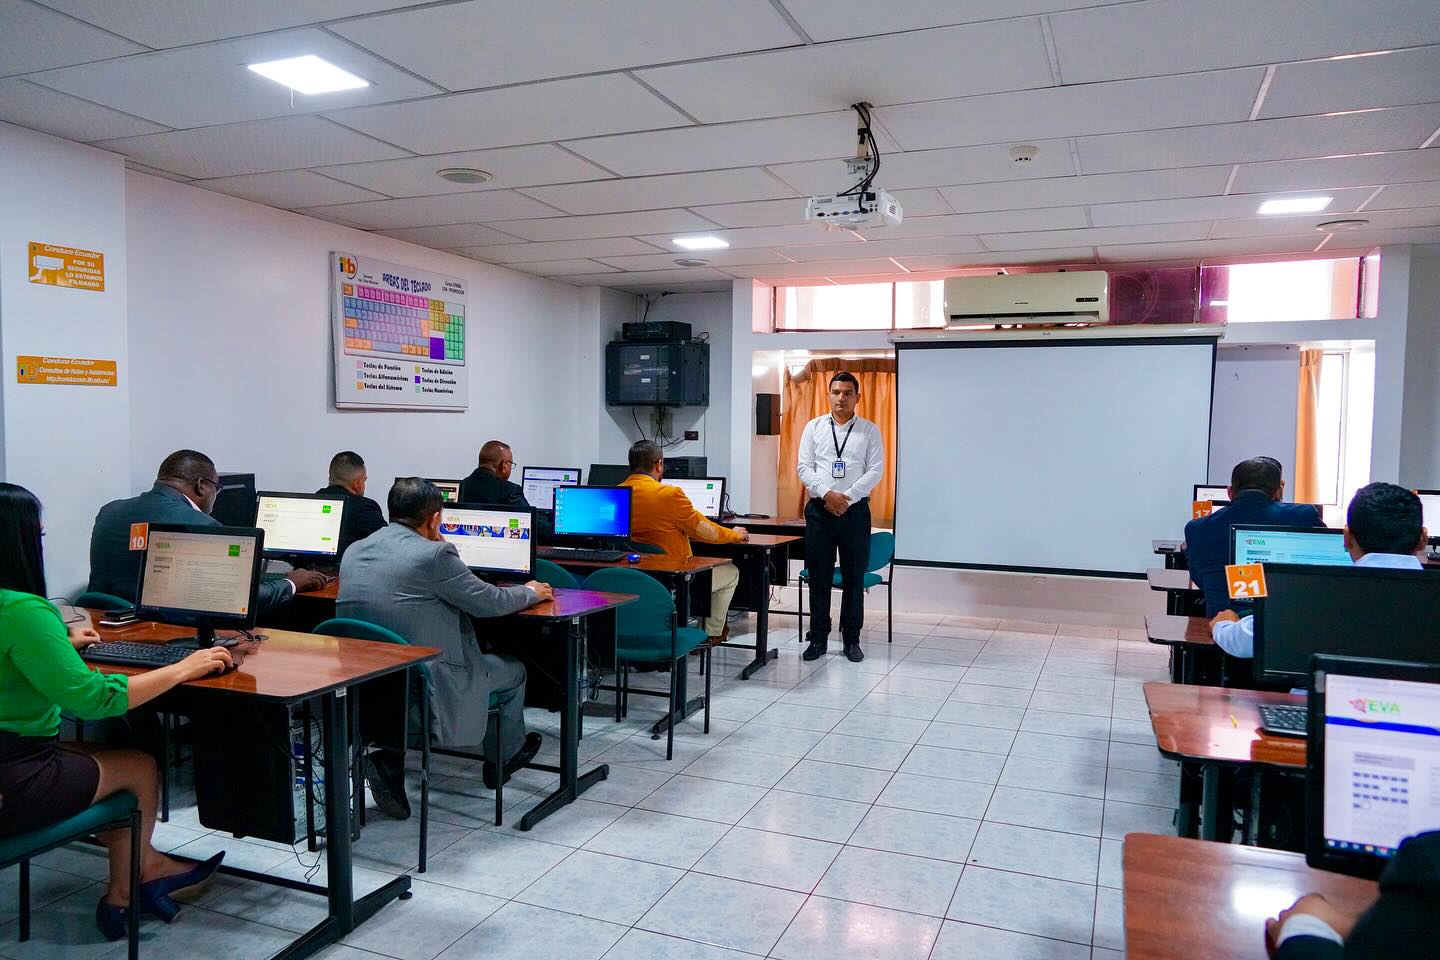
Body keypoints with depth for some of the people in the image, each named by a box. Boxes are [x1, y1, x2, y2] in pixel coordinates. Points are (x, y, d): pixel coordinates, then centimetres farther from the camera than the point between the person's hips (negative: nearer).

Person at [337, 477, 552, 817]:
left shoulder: (354, 551, 3)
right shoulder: (434, 555, -18)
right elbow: (490, 602, -8)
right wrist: (530, 592, 11)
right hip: (424, 686, -7)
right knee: (513, 670, 18)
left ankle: (390, 757, 15)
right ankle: (503, 758, 42)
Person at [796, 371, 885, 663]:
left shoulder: (869, 430, 4)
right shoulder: (814, 427, 7)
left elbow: (876, 470, -3)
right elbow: (804, 467, 1)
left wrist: (847, 497, -13)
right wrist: (827, 494, -14)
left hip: (855, 510, -1)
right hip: (819, 509, 1)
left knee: (854, 578, 6)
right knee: (818, 577, 5)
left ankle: (852, 639, 16)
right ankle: (818, 639, 15)